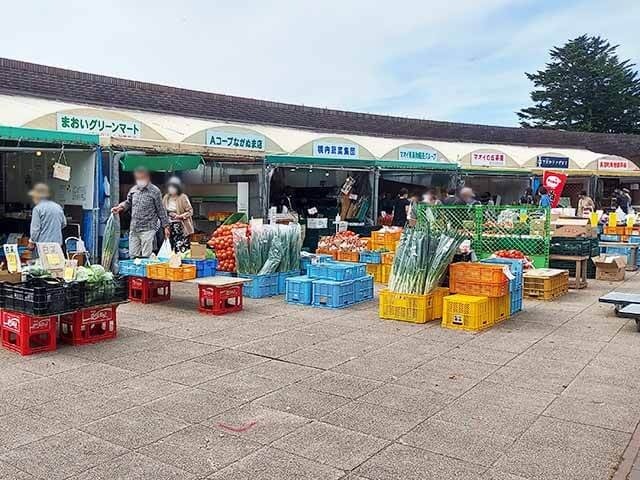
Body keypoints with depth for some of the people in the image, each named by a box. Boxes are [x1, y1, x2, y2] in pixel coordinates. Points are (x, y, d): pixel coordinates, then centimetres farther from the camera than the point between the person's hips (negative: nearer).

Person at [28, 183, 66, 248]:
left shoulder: (37, 208, -8)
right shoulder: (58, 207, 8)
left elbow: (35, 229, -10)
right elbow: (64, 224, 18)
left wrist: (31, 242, 2)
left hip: (42, 243, -5)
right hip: (57, 242, 5)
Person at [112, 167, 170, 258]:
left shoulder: (154, 191, -4)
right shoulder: (133, 190, 11)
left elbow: (161, 210, -2)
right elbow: (128, 202, 24)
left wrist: (166, 226, -4)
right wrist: (120, 207, 3)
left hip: (148, 229, -6)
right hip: (133, 229, 6)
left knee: (146, 257, -6)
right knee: (132, 256, 8)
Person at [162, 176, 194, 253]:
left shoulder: (183, 197, -7)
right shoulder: (166, 197, 8)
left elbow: (190, 211, -6)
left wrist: (179, 216, -16)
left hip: (181, 227, -5)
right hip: (170, 227, 5)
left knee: (182, 250, -12)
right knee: (171, 249, 4)